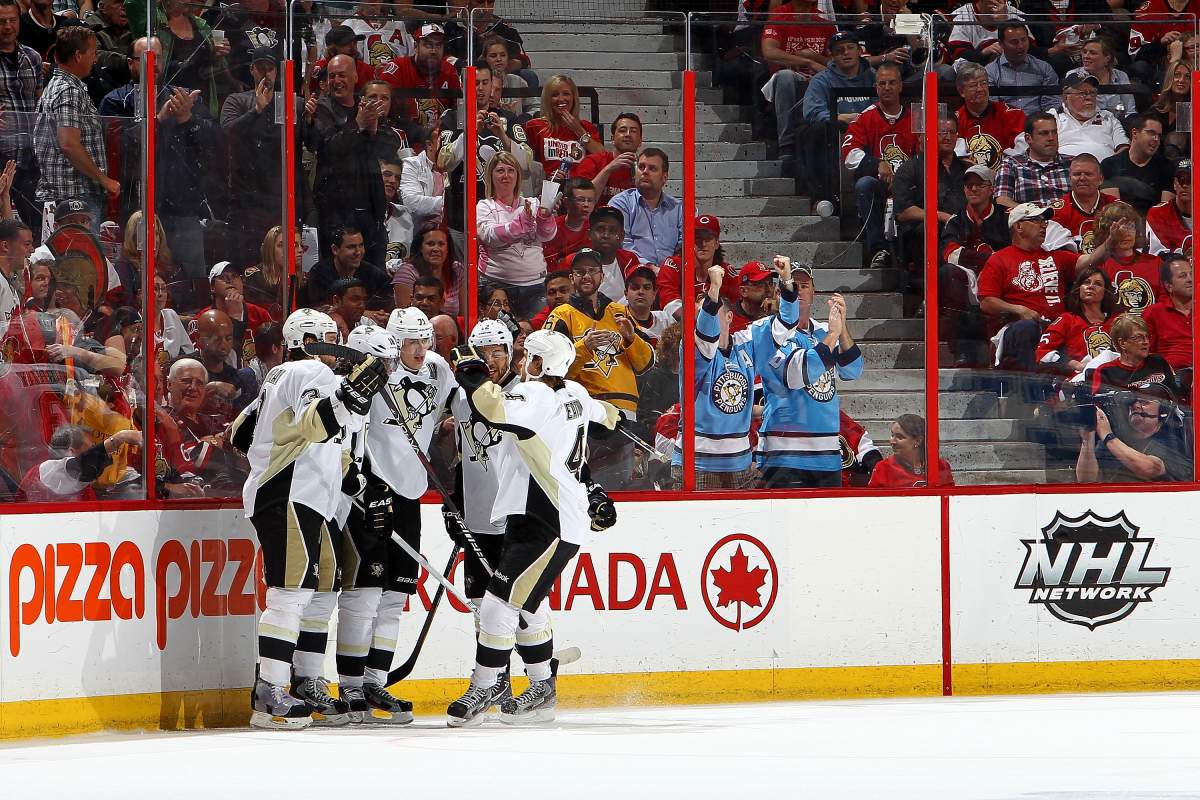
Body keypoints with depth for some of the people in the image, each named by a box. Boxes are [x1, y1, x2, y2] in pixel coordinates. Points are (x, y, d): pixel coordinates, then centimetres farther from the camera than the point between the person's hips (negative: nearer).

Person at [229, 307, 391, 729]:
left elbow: (242, 432, 27)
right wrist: (351, 394, -38)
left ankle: (307, 687, 18)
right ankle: (268, 694, -24)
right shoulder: (311, 372, -7)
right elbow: (314, 423, -27)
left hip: (307, 501, 11)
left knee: (320, 592, 14)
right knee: (292, 591, -18)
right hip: (288, 499, -11)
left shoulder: (282, 377, 24)